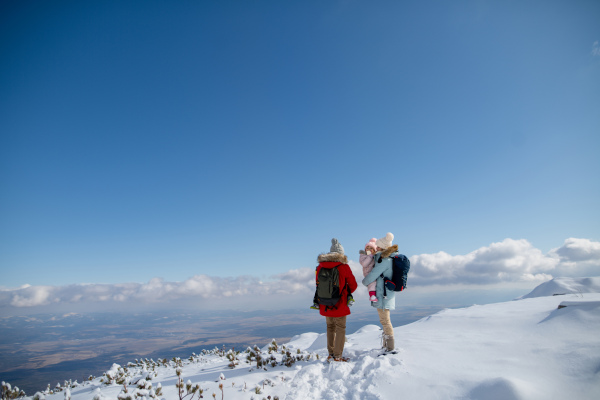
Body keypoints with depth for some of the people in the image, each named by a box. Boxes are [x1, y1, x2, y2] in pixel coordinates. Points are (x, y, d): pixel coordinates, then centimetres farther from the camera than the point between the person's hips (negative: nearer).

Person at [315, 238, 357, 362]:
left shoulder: (320, 266, -2)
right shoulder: (344, 266, -12)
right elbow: (353, 285, -3)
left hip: (325, 304, 4)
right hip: (340, 304, -4)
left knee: (330, 327, 19)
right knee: (340, 328, 8)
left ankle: (331, 354, 25)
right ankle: (337, 356, 10)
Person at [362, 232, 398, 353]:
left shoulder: (385, 260, -21)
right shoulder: (390, 257, 9)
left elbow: (374, 274, -19)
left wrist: (364, 282, 1)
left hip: (383, 294, -10)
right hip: (384, 293, 10)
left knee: (385, 321, -1)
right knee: (384, 321, 19)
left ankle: (390, 349, 7)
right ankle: (386, 346, 30)